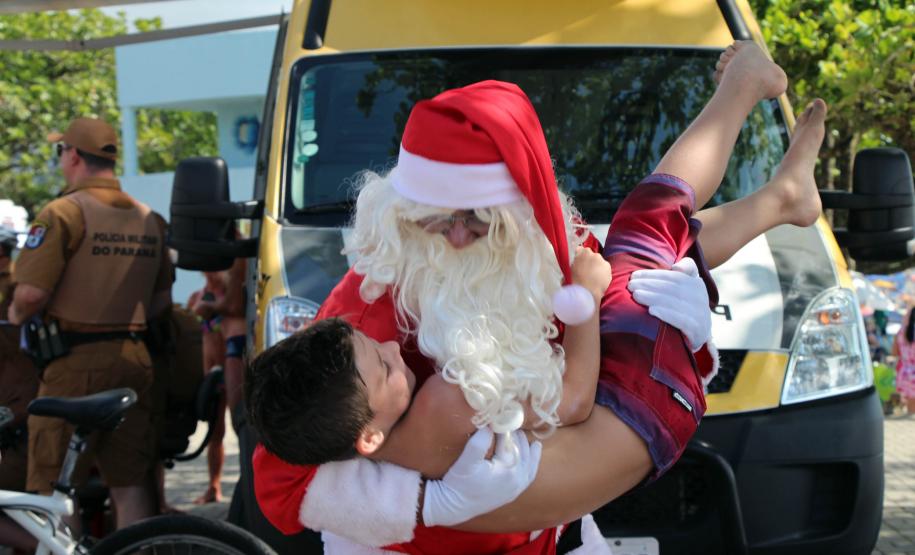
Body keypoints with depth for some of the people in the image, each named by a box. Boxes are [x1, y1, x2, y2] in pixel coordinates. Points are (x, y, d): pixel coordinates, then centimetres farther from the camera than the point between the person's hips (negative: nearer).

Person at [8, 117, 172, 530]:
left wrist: (16, 315, 4)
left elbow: (31, 293, -16)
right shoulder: (149, 219, 10)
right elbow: (162, 301, 13)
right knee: (131, 484, 10)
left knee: (54, 490, 2)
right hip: (134, 359, 6)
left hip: (75, 362, -6)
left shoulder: (64, 212, -10)